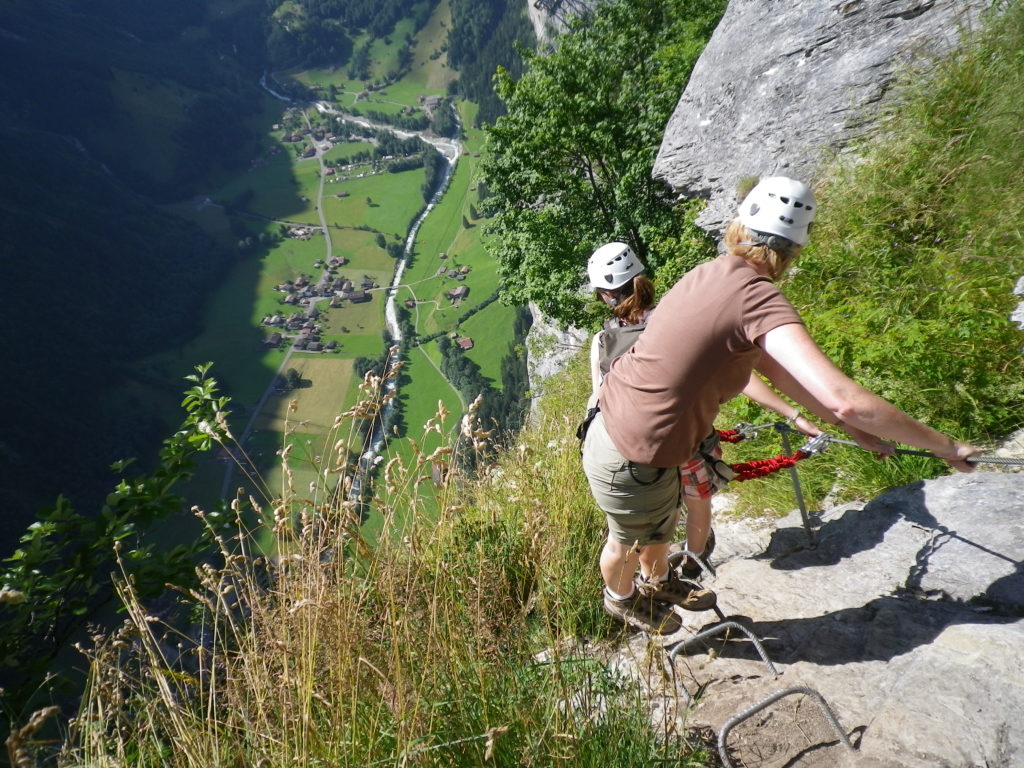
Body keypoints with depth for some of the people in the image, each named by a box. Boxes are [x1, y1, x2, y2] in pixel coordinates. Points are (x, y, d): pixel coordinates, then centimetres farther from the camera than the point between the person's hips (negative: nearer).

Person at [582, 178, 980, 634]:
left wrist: (850, 427, 13)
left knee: (659, 523, 34)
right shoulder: (757, 297, -25)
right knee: (628, 542, 25)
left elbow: (773, 367, 10)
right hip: (633, 462, -8)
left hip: (610, 425, 8)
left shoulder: (709, 273, 4)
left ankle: (658, 582, 63)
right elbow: (844, 400, -31)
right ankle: (620, 599, 56)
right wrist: (944, 446, -15)